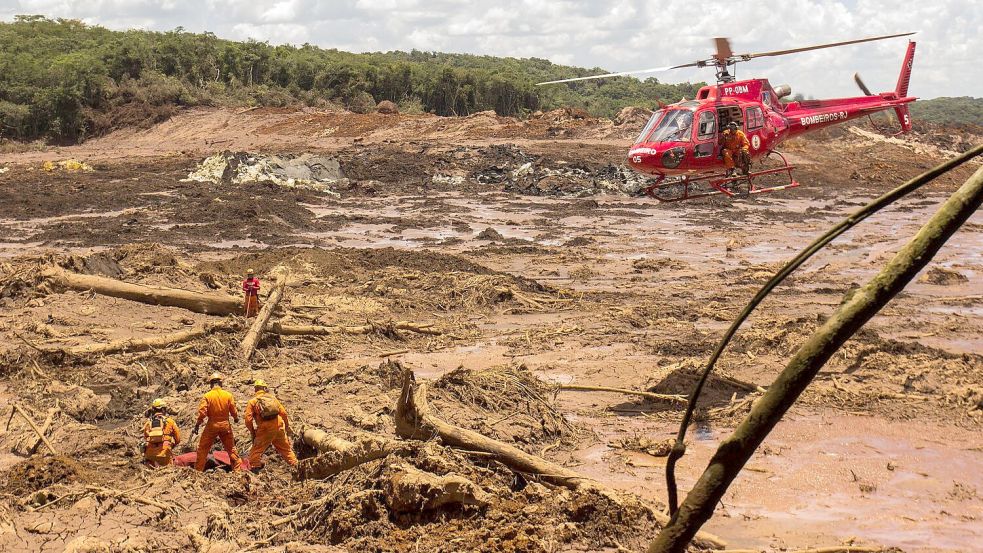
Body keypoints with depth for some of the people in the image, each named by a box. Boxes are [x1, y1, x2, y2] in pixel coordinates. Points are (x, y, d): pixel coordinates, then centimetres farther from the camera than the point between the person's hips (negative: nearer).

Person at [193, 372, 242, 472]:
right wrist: (236, 419, 24)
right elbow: (234, 411, 2)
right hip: (225, 425, 2)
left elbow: (202, 412, -13)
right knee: (231, 447, 15)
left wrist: (197, 425, -2)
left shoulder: (207, 396, -9)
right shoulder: (228, 395, -3)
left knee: (203, 448, 8)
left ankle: (198, 470, 7)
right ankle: (237, 468, 16)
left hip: (212, 425, -2)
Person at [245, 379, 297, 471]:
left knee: (256, 450, 6)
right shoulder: (273, 398, 12)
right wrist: (287, 426, 18)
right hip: (279, 427, 3)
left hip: (264, 430, -3)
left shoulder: (253, 401, 4)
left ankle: (254, 467, -1)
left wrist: (253, 432, 8)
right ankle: (295, 465, 25)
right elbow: (283, 413, 8)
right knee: (286, 448, 18)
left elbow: (248, 419, -4)